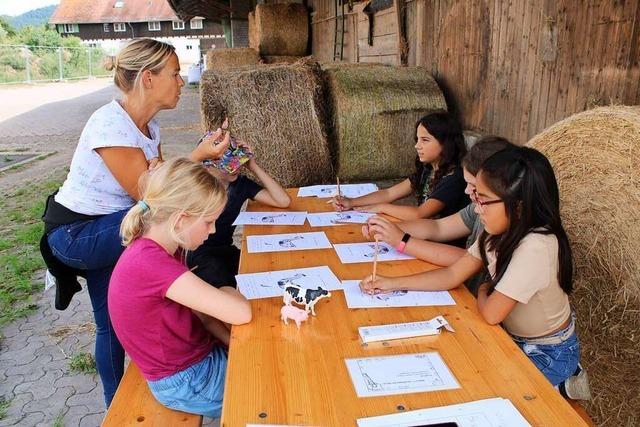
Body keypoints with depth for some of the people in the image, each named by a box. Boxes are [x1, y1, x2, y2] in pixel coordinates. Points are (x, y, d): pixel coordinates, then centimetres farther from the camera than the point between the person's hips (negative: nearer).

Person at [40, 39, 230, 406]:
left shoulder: (147, 124, 1)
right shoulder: (111, 125, -26)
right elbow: (146, 196, -25)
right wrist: (198, 156, -24)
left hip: (102, 229, 9)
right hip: (76, 234, -9)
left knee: (113, 322, 20)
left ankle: (117, 405, 41)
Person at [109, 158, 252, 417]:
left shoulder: (156, 249, -2)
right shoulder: (150, 262, -32)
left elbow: (198, 310, 5)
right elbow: (241, 314, -33)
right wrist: (227, 292, -12)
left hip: (197, 353, 8)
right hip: (186, 382, -8)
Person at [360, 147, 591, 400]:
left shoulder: (535, 247, -35)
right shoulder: (499, 232, -9)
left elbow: (491, 313, -30)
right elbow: (453, 275, -5)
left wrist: (483, 292, -6)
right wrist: (393, 284, -11)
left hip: (548, 354, -7)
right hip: (516, 338, 7)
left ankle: (555, 388, 11)